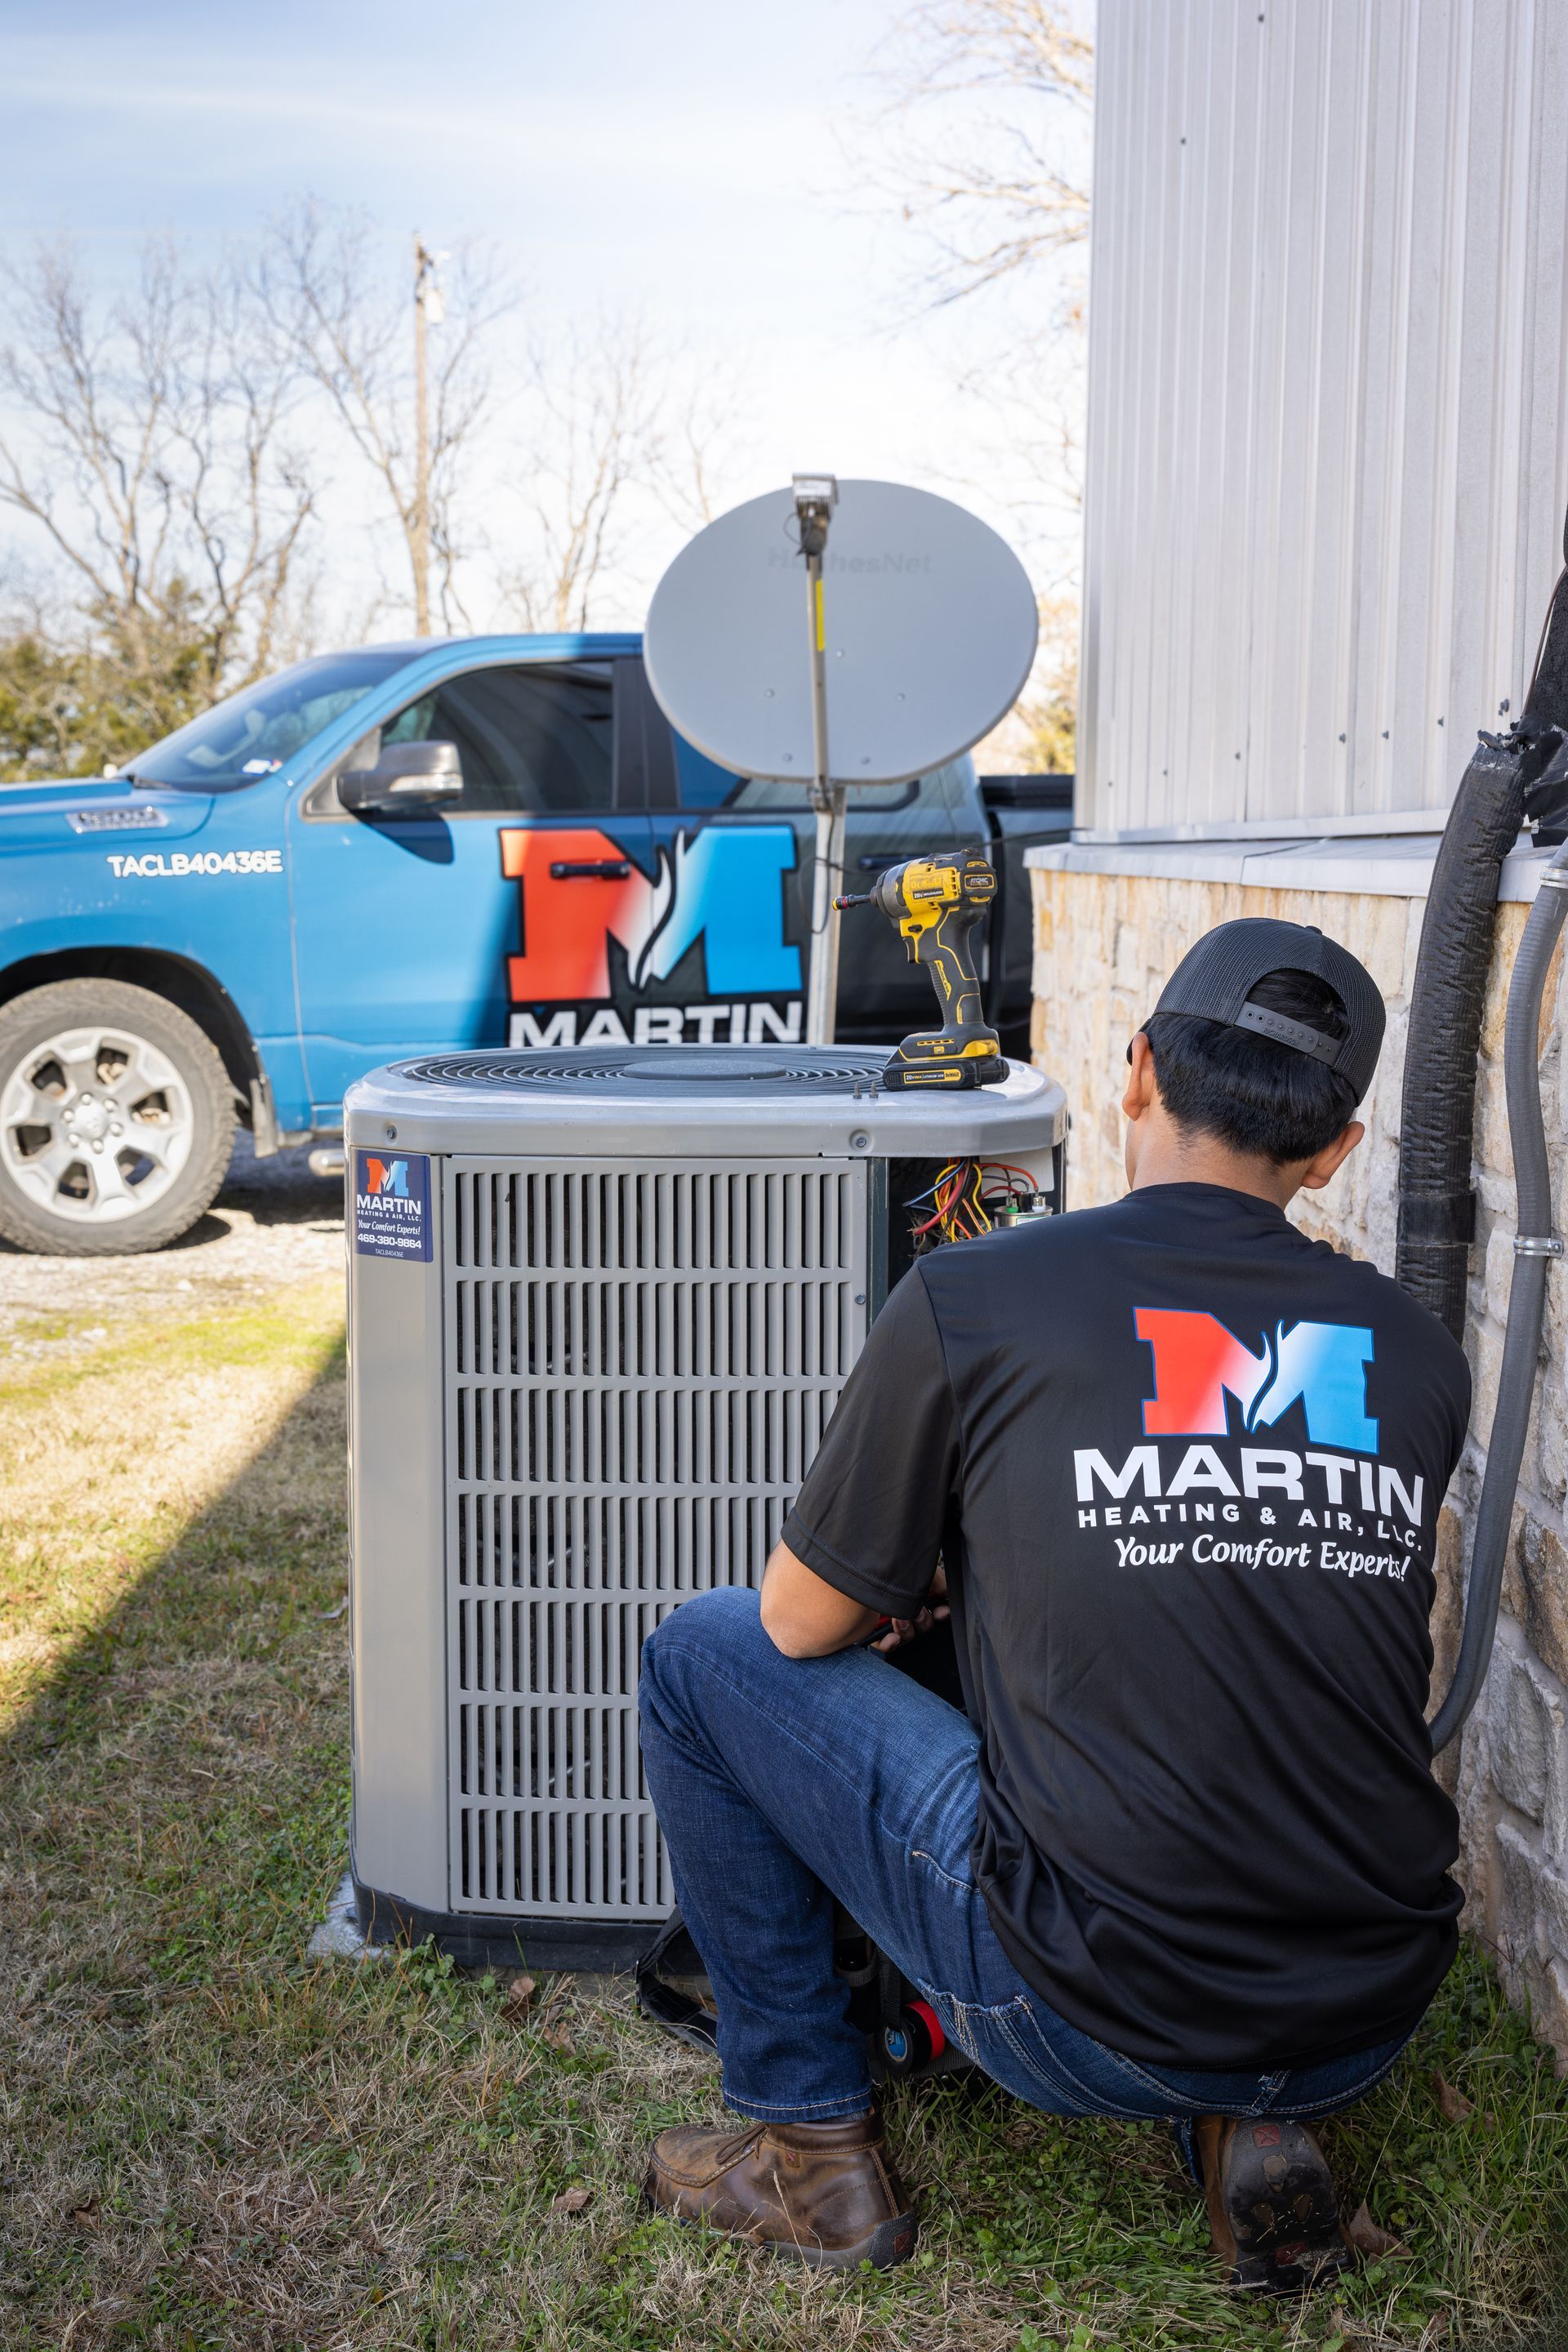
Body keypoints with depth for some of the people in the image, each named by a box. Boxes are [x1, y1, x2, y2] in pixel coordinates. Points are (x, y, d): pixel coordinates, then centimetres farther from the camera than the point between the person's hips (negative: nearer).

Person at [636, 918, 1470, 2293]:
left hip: (1088, 2023, -5)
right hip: (1373, 2030, 5)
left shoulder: (968, 1302, -9)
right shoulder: (1417, 1353, 4)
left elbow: (806, 1623, 3)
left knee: (703, 1657, 12)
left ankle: (814, 2147, 20)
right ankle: (1250, 2129, 18)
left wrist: (916, 1581, 27)